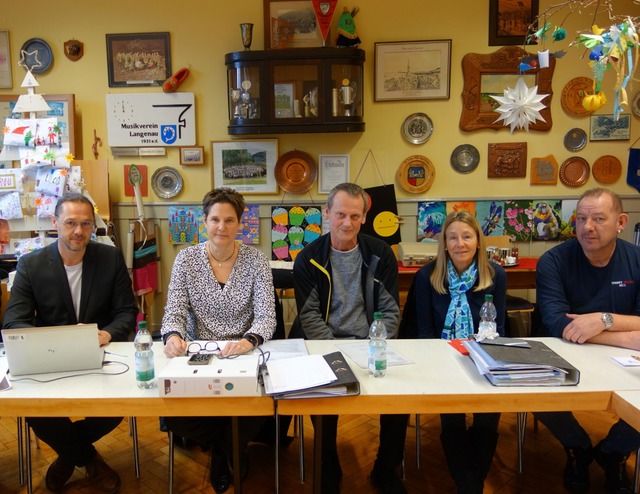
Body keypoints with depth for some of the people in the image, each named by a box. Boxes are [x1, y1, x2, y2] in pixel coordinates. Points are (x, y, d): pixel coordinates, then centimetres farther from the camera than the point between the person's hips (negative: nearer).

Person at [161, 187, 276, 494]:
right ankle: (228, 446, 14)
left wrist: (249, 340, -35)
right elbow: (174, 312, -6)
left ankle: (223, 453, 14)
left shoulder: (256, 260, -5)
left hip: (242, 356, -1)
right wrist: (173, 336, -30)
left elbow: (266, 316, -12)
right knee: (173, 414, -22)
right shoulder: (186, 259, -2)